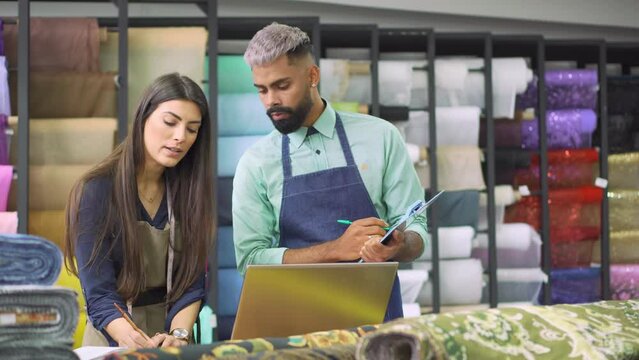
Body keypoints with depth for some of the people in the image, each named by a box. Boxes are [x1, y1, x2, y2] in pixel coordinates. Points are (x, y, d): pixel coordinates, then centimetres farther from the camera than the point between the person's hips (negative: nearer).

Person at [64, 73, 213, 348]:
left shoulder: (190, 190, 1)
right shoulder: (97, 190, -11)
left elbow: (191, 282, -2)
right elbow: (99, 294, -16)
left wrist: (179, 335, -21)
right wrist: (131, 339, -34)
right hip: (113, 341, -3)